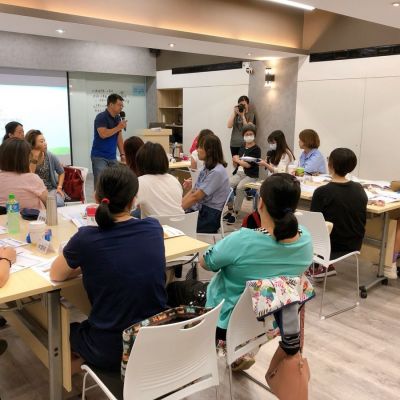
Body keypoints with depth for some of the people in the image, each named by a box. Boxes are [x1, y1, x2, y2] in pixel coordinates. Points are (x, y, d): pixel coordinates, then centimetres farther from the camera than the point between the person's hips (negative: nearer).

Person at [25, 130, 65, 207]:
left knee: (58, 203, -30)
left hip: (51, 189, 2)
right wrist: (34, 159, -19)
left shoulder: (50, 156, 0)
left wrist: (59, 187, 0)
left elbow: (61, 172, 14)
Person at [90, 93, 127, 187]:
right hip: (99, 157, -7)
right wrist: (118, 127, -17)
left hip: (112, 157, 7)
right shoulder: (101, 117, -12)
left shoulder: (118, 118, 11)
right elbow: (103, 134, -26)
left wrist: (122, 154, 7)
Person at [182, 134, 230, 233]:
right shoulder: (207, 168, 12)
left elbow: (196, 197, -18)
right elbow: (193, 191, 11)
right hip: (200, 209, 8)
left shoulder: (217, 172, -18)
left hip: (210, 215, -8)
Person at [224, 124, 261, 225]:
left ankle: (235, 213, -24)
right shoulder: (242, 148, 18)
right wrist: (235, 161, -3)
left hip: (250, 176, -5)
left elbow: (248, 164, -13)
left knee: (239, 187, -34)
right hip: (238, 173, 5)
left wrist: (237, 160, 1)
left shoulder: (256, 149, -2)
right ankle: (230, 210, -11)